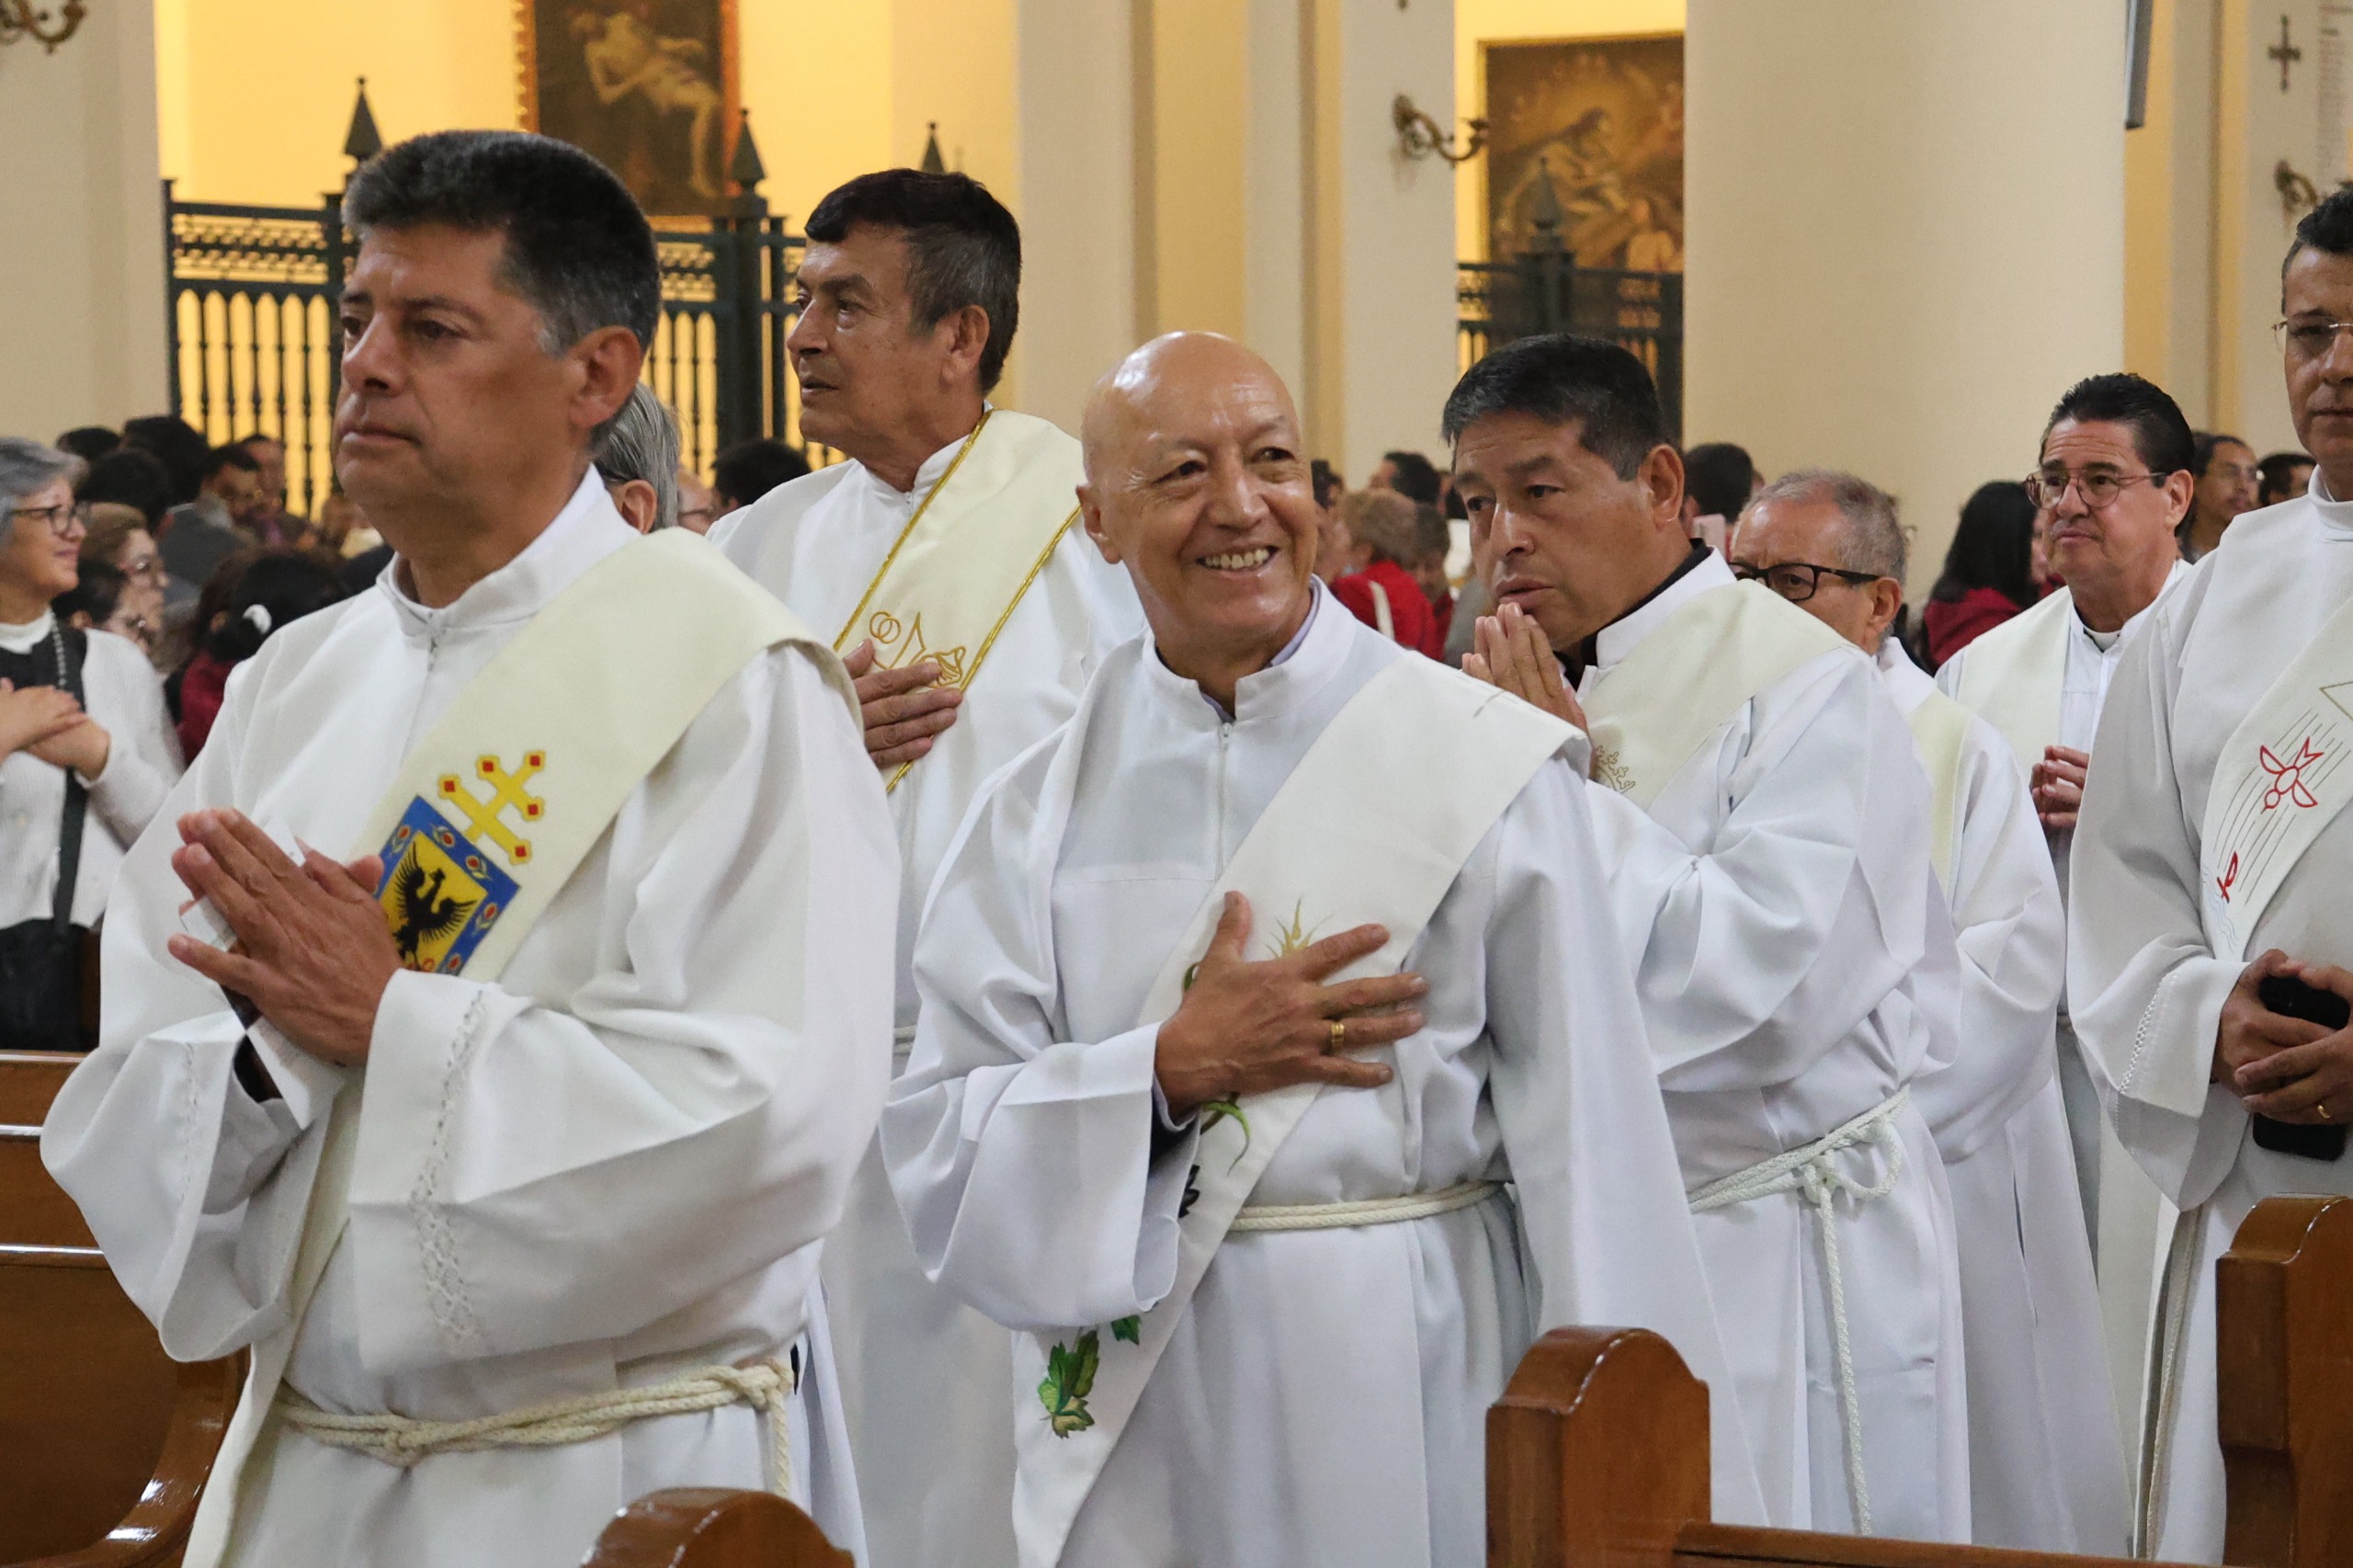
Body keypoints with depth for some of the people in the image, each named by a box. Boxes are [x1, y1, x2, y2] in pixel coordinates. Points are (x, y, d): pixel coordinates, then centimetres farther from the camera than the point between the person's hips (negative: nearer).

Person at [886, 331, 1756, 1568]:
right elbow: (936, 1139, -1)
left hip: (1408, 1396, -2)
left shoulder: (1477, 765, -4)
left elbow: (1588, 1142, -6)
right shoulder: (1045, 808, 4)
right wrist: (1173, 1067, -15)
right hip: (1139, 1430, 2)